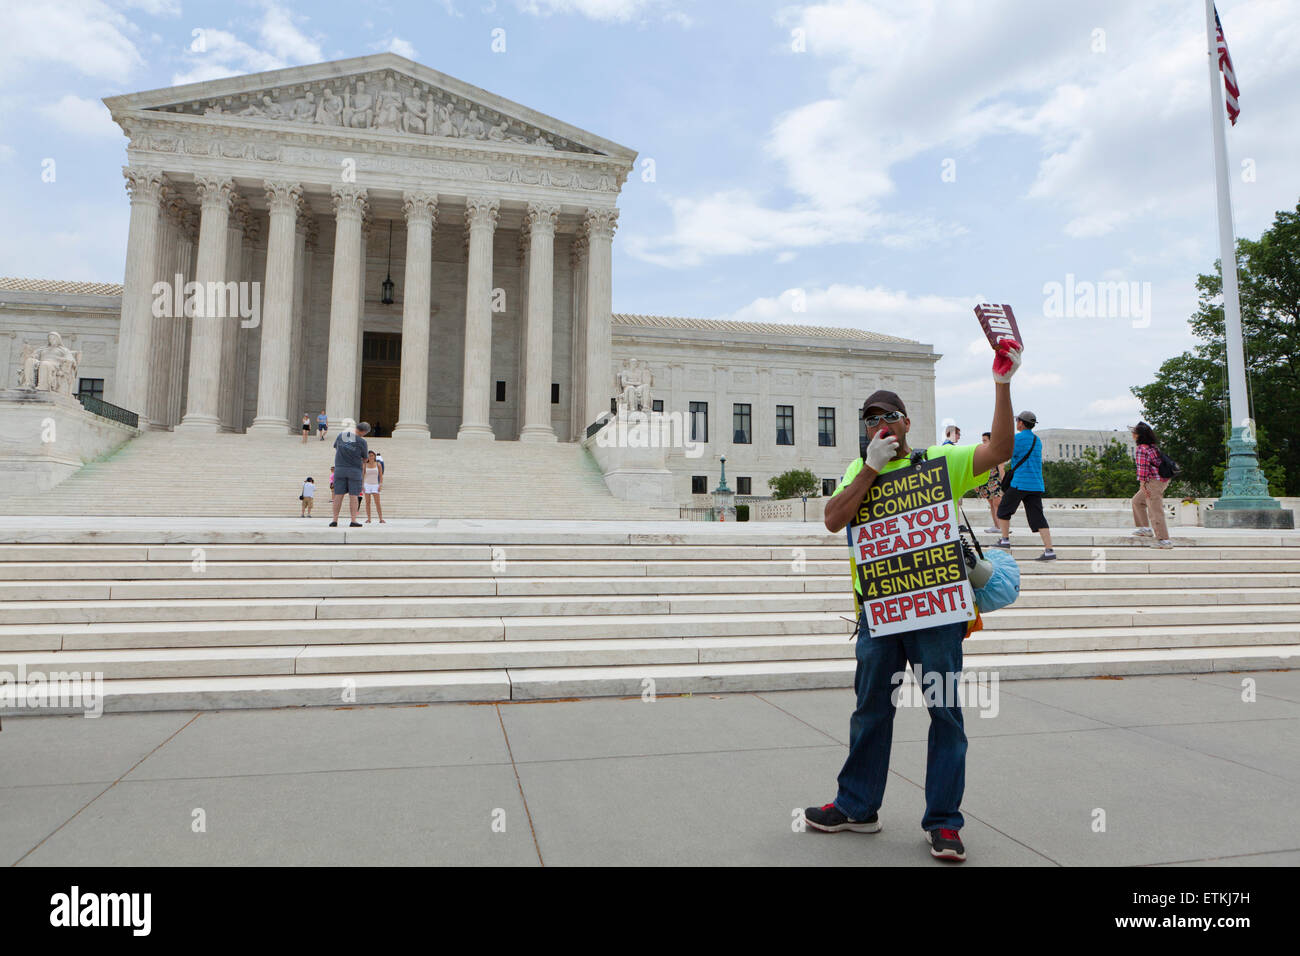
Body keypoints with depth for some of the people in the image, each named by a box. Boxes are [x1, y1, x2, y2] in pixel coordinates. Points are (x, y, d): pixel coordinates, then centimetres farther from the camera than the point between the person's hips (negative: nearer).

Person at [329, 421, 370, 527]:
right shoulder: (362, 441, -10)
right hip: (355, 470, -3)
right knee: (353, 496, -1)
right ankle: (353, 521, -4)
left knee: (338, 495, 4)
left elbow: (335, 447, 21)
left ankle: (335, 520, 2)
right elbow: (365, 458, 2)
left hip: (339, 469, 3)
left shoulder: (341, 435, 2)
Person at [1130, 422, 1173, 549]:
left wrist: (1142, 484, -17)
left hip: (1154, 481, -10)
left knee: (1155, 512, -7)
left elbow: (1142, 467, -19)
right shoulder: (1153, 446, 13)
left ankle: (1164, 540, -7)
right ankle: (1146, 529, 25)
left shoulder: (1141, 449, -15)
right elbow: (1158, 463, 18)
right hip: (1163, 479, 10)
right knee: (1137, 500, 23)